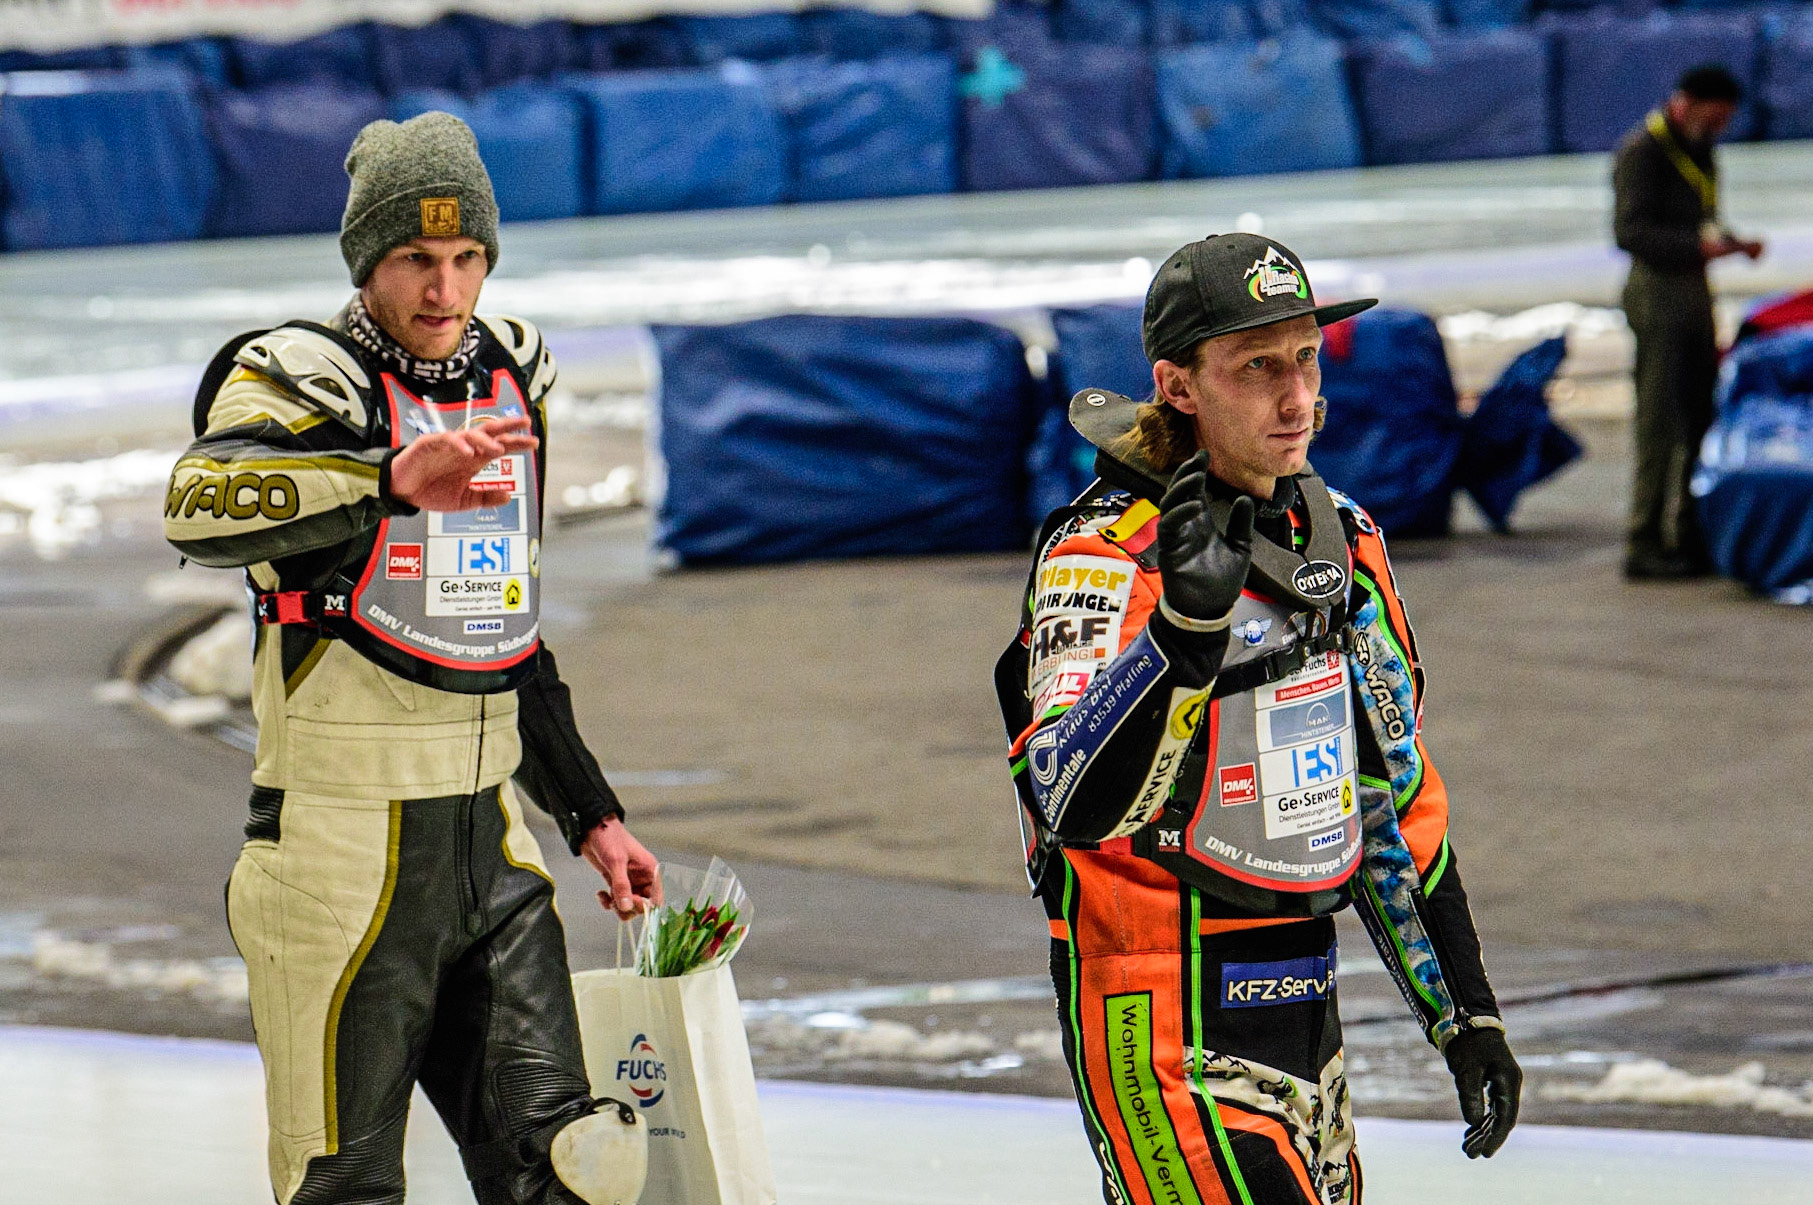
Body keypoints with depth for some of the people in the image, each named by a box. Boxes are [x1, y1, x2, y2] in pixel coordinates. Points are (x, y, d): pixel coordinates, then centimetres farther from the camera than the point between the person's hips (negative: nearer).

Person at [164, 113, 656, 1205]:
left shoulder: (510, 378, 13)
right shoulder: (302, 378, -9)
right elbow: (200, 505, -34)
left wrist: (591, 813, 24)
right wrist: (392, 479, -47)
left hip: (489, 842, 6)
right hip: (342, 846, -6)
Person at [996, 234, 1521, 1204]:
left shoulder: (1338, 535, 8)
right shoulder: (1104, 557, -15)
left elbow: (1392, 792, 18)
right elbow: (1075, 806, -31)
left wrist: (1465, 1014, 17)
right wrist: (1186, 626, -44)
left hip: (1306, 1015, 8)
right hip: (1171, 1038, -8)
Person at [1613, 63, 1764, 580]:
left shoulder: (1697, 150, 18)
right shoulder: (1642, 150, -11)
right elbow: (1630, 231, -20)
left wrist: (1733, 242, 4)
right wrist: (1698, 245, -31)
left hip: (1694, 291, 9)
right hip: (1657, 290, -9)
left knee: (1701, 419, 10)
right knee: (1659, 422, -10)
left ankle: (1690, 537, 17)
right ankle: (1643, 545, -8)